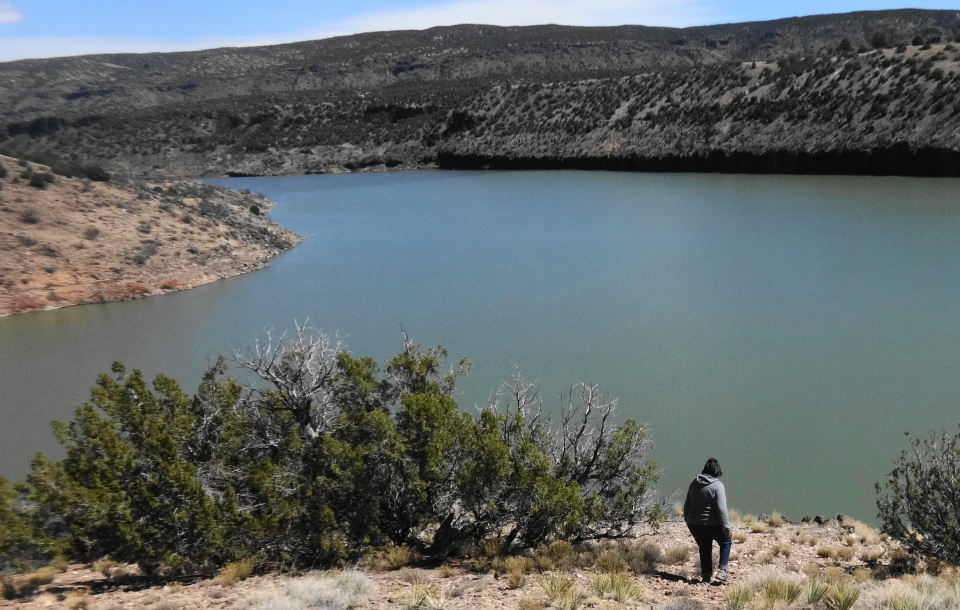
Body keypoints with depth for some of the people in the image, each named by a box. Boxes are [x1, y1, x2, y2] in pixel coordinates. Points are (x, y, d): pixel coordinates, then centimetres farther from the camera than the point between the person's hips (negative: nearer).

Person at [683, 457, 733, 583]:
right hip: (712, 524, -5)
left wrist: (687, 519, 24)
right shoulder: (717, 486, -13)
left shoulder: (694, 483, 5)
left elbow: (687, 504, 12)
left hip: (694, 524, 5)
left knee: (704, 549, 19)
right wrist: (727, 528, -15)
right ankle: (722, 570, 7)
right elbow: (721, 508, -19)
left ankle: (706, 575, 21)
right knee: (726, 542, 17)